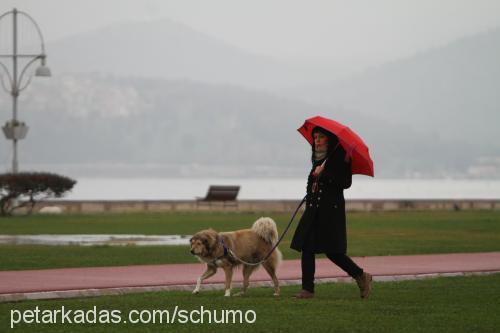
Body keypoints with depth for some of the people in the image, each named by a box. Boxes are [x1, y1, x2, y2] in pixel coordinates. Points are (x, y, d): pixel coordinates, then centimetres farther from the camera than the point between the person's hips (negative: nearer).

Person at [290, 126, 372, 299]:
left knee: (332, 250, -8)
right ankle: (307, 289, 0)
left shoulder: (340, 157, -7)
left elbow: (345, 183, -16)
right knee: (306, 248, -1)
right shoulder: (318, 160, 16)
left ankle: (361, 276, 10)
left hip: (332, 209, -8)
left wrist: (323, 174, -19)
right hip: (313, 209, 8)